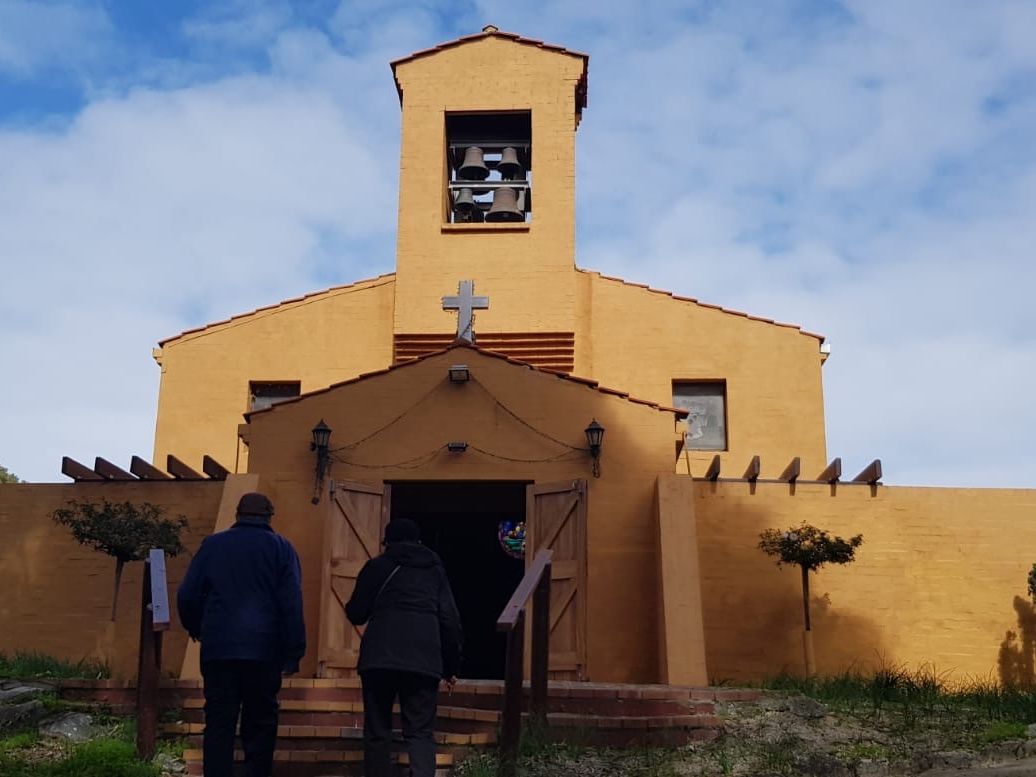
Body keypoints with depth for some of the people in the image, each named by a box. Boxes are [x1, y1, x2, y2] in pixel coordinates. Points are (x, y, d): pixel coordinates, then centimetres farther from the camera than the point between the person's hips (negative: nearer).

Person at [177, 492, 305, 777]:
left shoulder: (212, 544, 9)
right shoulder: (280, 547, 4)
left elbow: (187, 595, 8)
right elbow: (292, 604, -4)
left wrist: (195, 628, 27)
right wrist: (293, 652, -3)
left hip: (218, 649, 1)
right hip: (264, 650, -1)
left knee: (219, 724, 4)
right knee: (260, 724, 6)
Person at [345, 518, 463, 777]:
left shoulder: (377, 565, 13)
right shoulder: (435, 570, 18)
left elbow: (356, 614, 13)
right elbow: (450, 621, 12)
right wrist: (451, 666, 18)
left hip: (379, 657, -1)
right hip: (423, 660, 1)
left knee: (377, 731, 10)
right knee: (420, 732, 2)